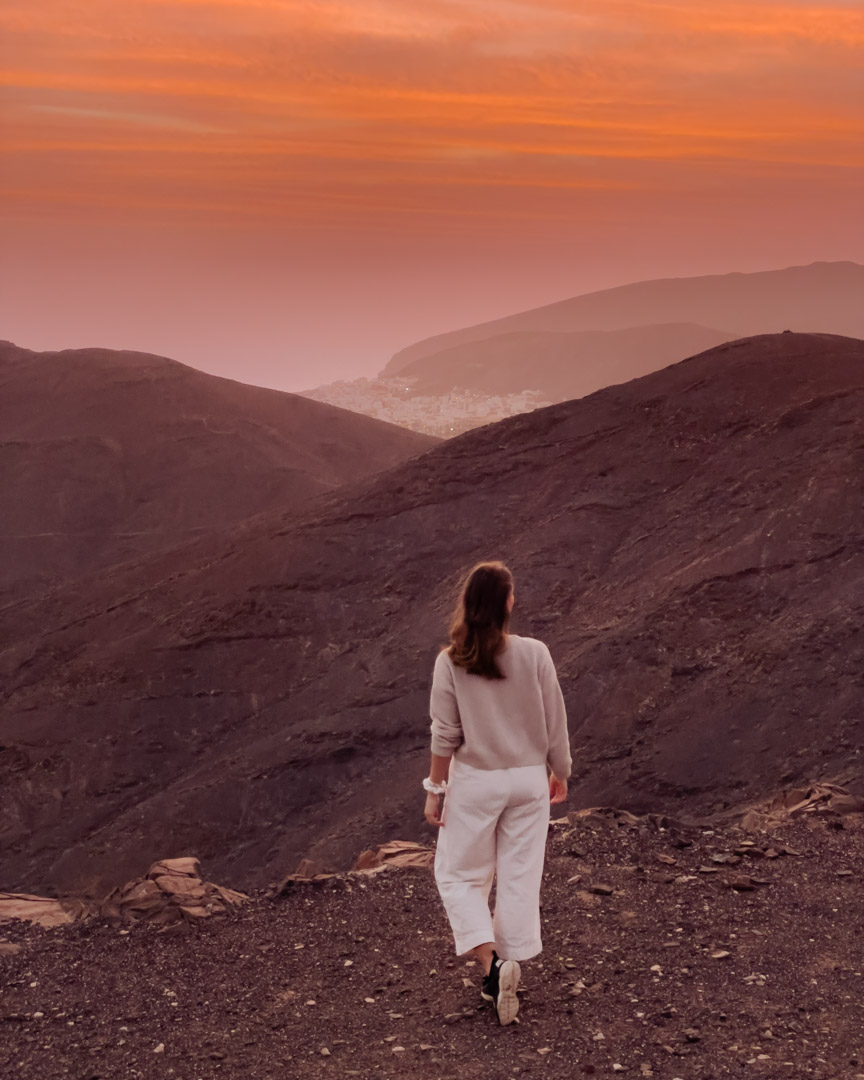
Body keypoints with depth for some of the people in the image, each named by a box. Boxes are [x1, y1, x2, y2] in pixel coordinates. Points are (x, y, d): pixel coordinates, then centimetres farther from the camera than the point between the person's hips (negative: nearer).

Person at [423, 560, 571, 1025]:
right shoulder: (534, 654, -10)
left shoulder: (450, 661, -13)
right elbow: (554, 723, -3)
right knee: (519, 877, 13)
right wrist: (560, 773, 12)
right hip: (528, 779, 2)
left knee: (460, 875, 13)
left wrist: (435, 789, 2)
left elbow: (445, 734, -9)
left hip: (474, 782, -1)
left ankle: (491, 963, -3)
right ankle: (507, 974, 21)